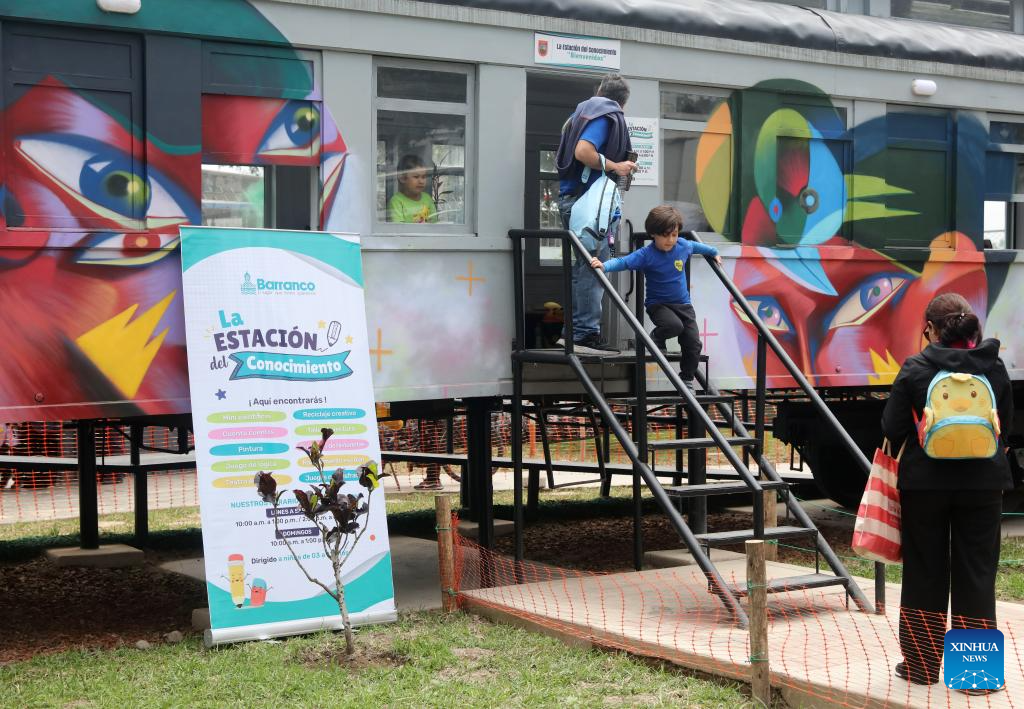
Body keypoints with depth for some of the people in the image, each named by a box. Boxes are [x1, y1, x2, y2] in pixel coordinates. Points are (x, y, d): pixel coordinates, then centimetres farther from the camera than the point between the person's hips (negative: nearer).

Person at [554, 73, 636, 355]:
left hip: (571, 197, 9)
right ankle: (586, 334, -8)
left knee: (584, 267, 14)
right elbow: (583, 152, -21)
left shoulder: (584, 111, 20)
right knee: (593, 266, -8)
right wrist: (615, 167, -12)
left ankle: (573, 332, 16)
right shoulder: (607, 116, -7)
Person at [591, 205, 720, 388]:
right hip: (658, 303, -5)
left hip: (682, 303, 5)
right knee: (674, 325, -34)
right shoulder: (646, 254, -19)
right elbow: (623, 262, -28)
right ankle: (656, 338, 1)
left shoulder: (683, 246, -4)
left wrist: (715, 253, 35)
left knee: (693, 343, -2)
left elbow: (698, 246, 18)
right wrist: (604, 265, -45)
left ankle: (687, 381, 18)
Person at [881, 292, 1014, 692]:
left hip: (925, 482, -1)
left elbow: (892, 430, -7)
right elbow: (1006, 428, 8)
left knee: (925, 574, 10)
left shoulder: (915, 369, -9)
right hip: (983, 483, 1)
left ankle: (921, 665, 16)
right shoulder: (994, 368, -1)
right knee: (977, 574, 7)